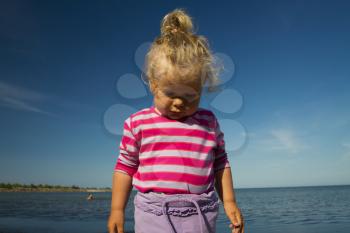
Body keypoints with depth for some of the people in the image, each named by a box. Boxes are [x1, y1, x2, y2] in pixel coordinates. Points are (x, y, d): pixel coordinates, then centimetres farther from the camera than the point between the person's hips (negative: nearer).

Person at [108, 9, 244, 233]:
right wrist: (117, 210, 7)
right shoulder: (138, 122, -2)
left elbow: (220, 163, 11)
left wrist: (229, 202, 9)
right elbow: (126, 166, 6)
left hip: (200, 214, 2)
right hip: (154, 214, -1)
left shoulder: (209, 121, 2)